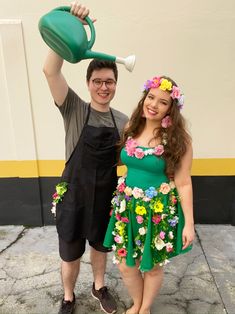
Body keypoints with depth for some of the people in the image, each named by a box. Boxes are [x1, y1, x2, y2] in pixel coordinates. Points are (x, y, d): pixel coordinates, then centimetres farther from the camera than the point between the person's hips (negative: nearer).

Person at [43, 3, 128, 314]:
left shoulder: (123, 120, -1)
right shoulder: (74, 109, -11)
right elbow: (50, 71, -25)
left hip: (106, 196, 3)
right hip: (74, 196, -2)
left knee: (100, 247, 25)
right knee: (70, 255, 16)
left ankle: (99, 287, 53)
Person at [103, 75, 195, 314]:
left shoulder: (178, 139, -14)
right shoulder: (131, 129, -1)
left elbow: (183, 183, -10)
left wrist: (189, 223, -8)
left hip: (159, 211, -3)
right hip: (128, 207, 4)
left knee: (152, 266, 17)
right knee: (125, 265, 15)